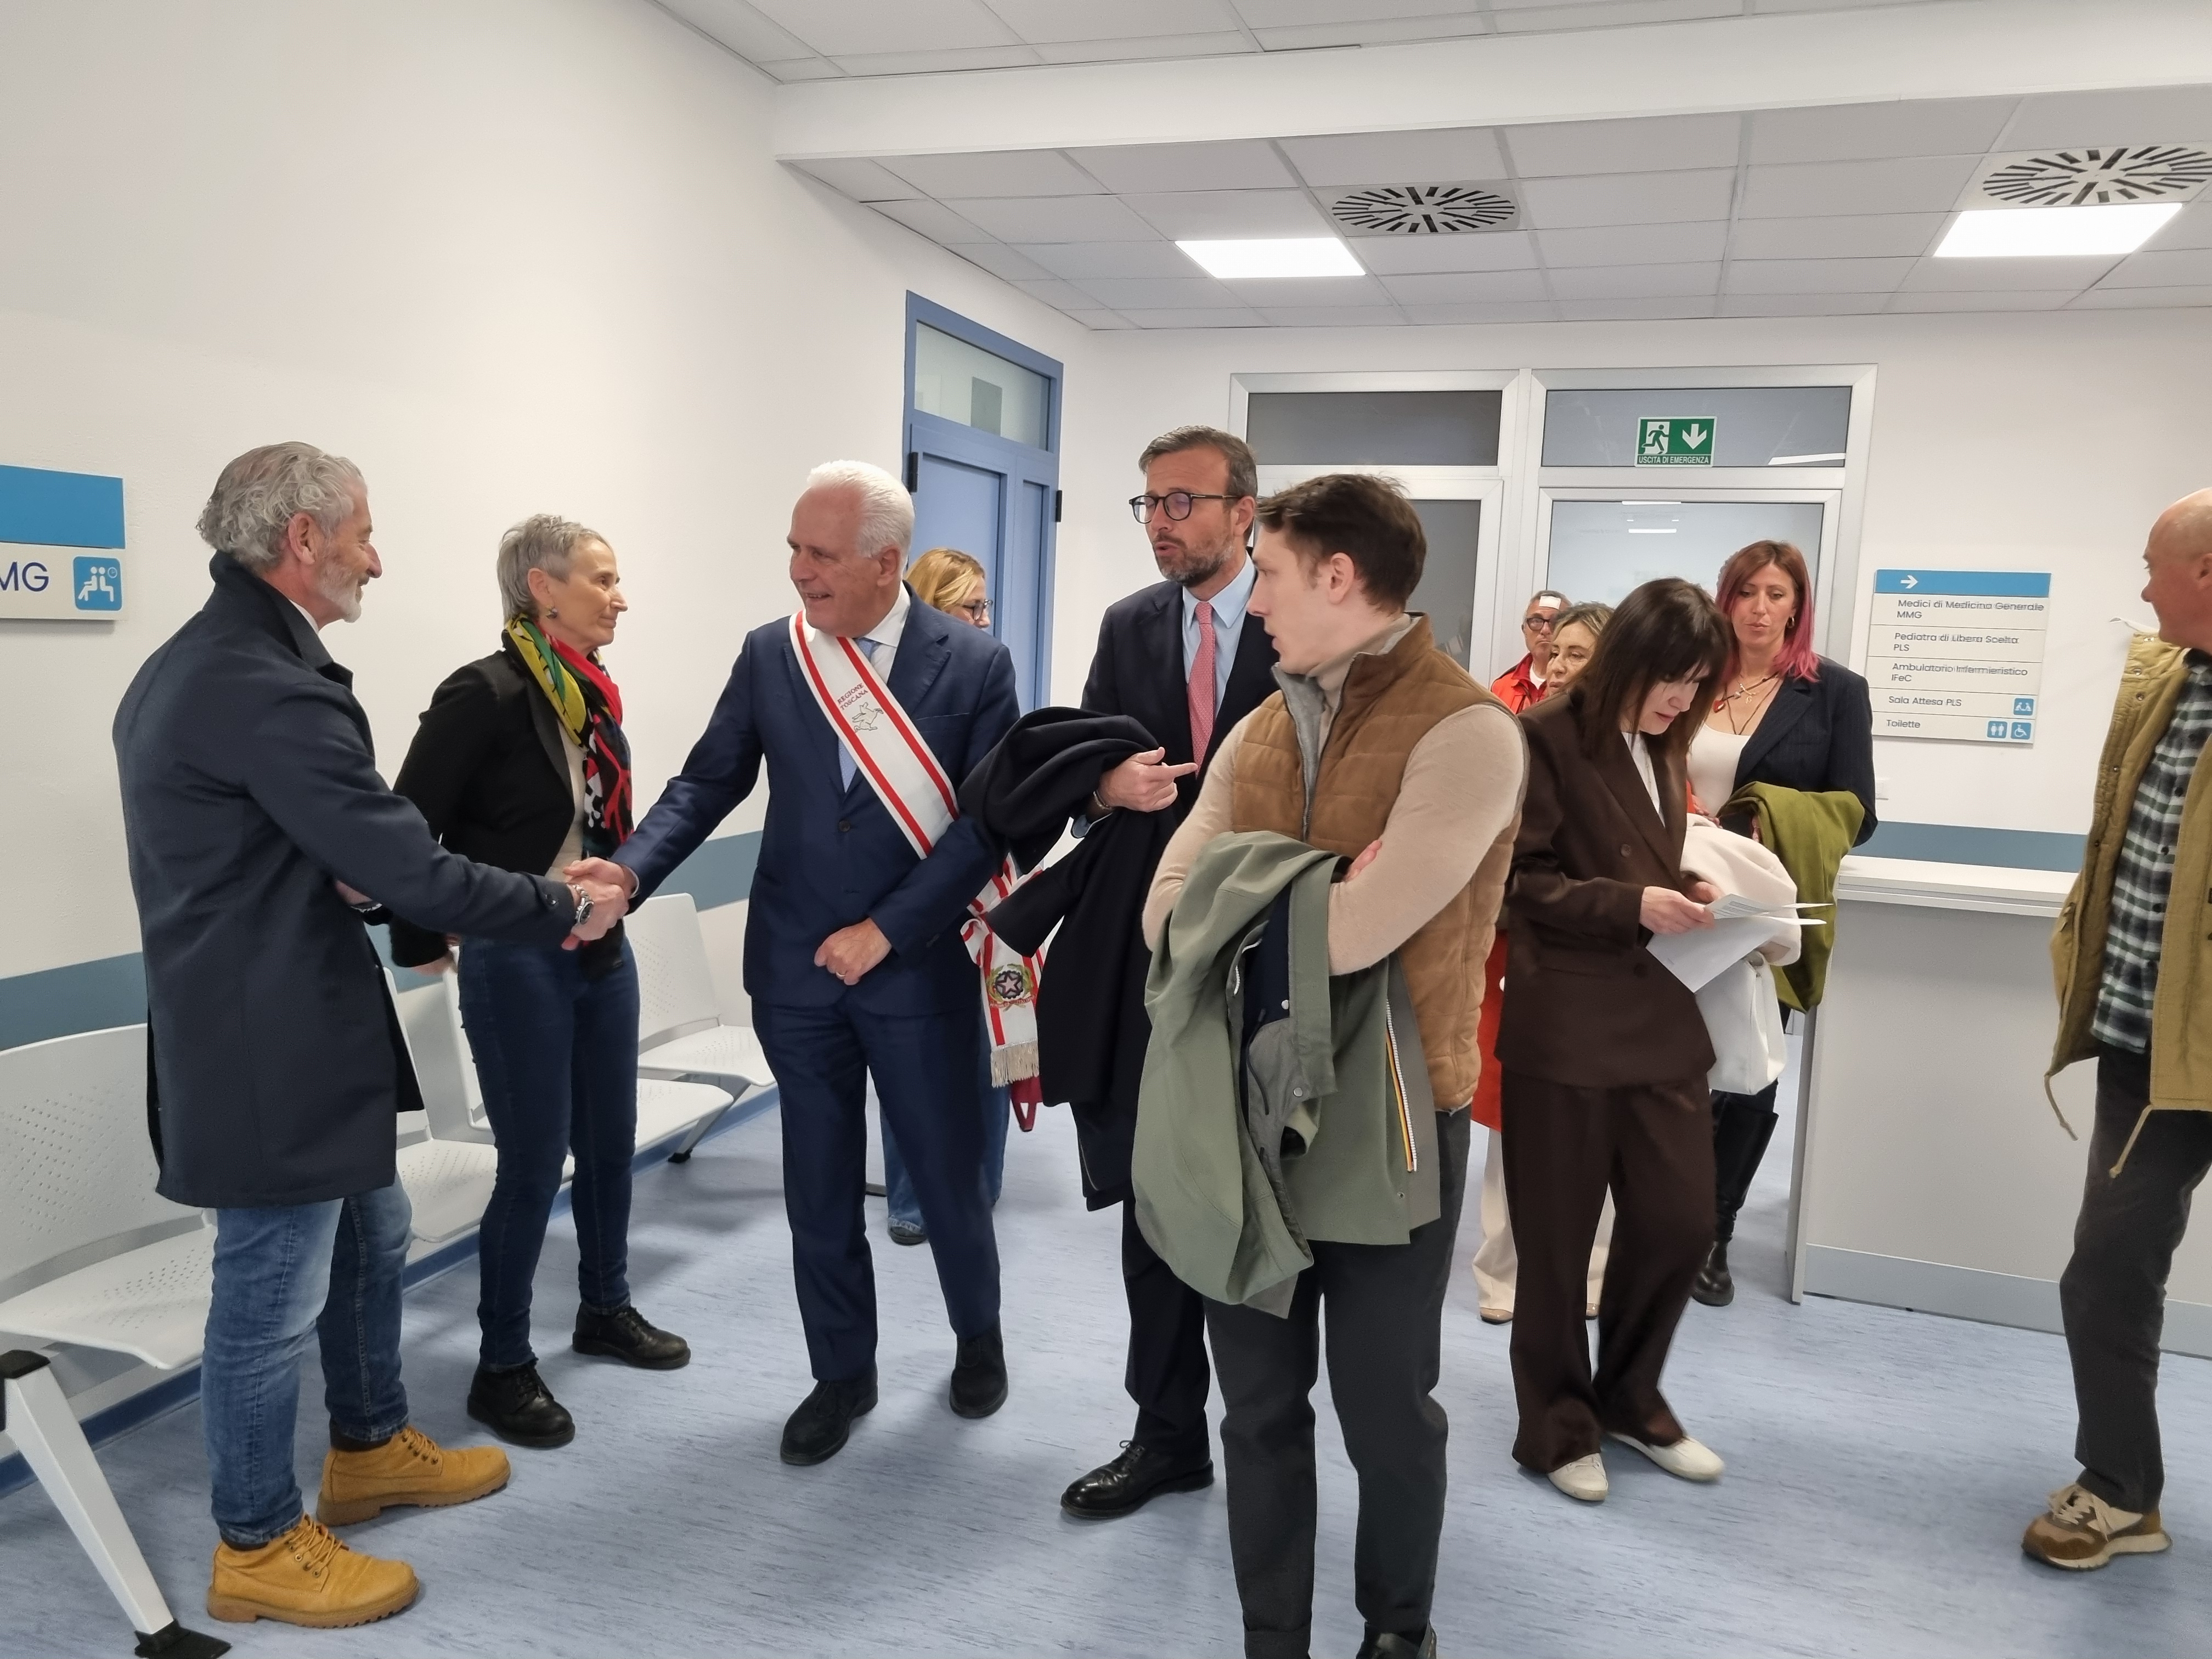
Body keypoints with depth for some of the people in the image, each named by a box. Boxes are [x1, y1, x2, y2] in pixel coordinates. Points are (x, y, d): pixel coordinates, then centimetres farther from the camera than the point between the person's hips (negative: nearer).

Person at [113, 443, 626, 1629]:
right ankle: (258, 1545, 25)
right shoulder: (268, 688, -25)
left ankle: (372, 1449, 42)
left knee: (367, 1236, 24)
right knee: (273, 1297, 6)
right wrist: (563, 909, -13)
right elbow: (407, 867, -25)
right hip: (273, 1045, -11)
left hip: (273, 1024, 11)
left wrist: (341, 885, 0)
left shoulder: (194, 661, 10)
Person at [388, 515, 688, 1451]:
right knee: (533, 1165, 1)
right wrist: (420, 945, -9)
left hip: (603, 952, 7)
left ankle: (606, 1311, 36)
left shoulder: (596, 694, 7)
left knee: (611, 1143, 16)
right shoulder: (484, 694, -17)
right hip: (517, 963, -7)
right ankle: (503, 1368, 17)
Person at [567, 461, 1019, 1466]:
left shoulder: (973, 663, -9)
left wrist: (885, 929, -16)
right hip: (796, 969, 3)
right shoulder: (769, 655, 0)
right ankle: (843, 1373, 34)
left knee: (948, 1176, 12)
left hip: (919, 966, -2)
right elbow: (708, 782, 1)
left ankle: (978, 1335, 41)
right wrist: (630, 868, -17)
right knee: (819, 1188, 13)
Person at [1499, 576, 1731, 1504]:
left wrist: (1688, 897, 2)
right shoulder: (1549, 736, -10)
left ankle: (1630, 1398, 31)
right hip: (1566, 1022, -7)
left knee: (1681, 1220, 8)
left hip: (1661, 1015, 7)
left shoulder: (1663, 753, 15)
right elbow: (1522, 880, -13)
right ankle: (1556, 1425, 24)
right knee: (1557, 1237, 5)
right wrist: (1631, 906, -21)